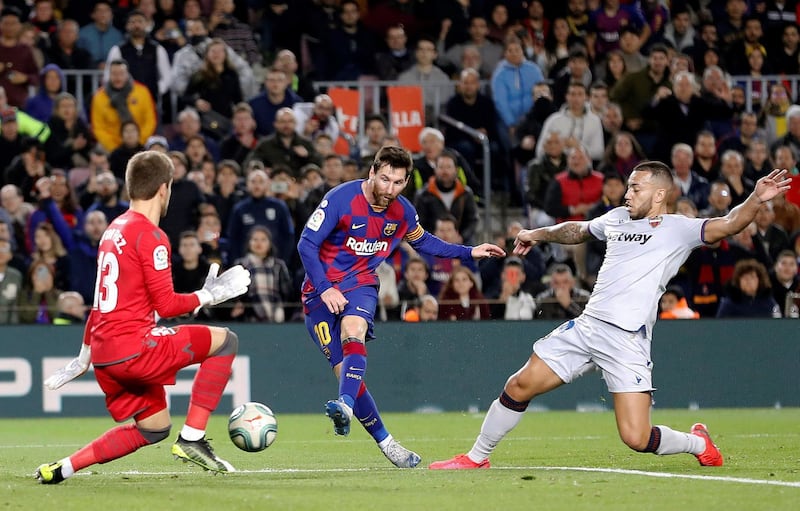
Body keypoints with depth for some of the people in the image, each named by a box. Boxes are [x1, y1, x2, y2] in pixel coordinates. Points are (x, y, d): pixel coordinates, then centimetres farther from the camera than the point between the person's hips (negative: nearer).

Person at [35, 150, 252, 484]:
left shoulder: (114, 230, 17)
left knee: (155, 428, 20)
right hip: (133, 347, -9)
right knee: (224, 341, -1)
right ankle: (192, 439, -5)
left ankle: (61, 469, 11)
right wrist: (209, 296, 0)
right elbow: (166, 305, -14)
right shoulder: (150, 236, -11)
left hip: (104, 354, 9)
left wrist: (84, 357, 29)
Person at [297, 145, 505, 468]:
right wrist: (325, 289, -22)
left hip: (361, 285, 2)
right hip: (322, 290, -2)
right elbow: (306, 244, -13)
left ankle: (345, 405, -55)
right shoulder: (340, 199, -15)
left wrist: (469, 252, 16)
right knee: (345, 372, -11)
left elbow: (423, 242, 23)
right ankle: (385, 443, 2)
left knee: (353, 333, -34)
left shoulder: (403, 212, 1)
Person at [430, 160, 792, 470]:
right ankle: (477, 457, 24)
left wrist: (756, 199, -34)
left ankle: (698, 443, 16)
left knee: (636, 439, -14)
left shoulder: (677, 229, -3)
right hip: (586, 326, 6)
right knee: (520, 386, 5)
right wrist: (539, 234, 37)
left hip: (627, 341, -6)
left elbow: (727, 225, -19)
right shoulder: (617, 218, 16)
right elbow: (578, 230, 37)